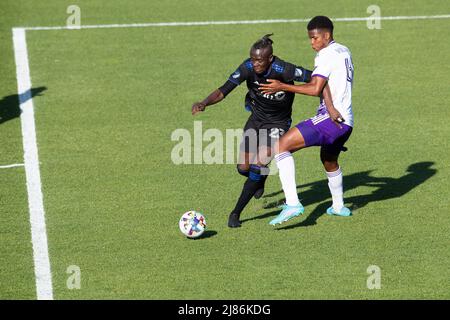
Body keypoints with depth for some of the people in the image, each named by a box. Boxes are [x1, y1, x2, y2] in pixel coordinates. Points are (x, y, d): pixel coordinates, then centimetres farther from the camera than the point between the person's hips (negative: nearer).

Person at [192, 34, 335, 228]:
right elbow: (223, 91, -17)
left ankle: (236, 213, -7)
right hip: (256, 119, 4)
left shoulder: (283, 70, -30)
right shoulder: (248, 68, -20)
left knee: (259, 165, -19)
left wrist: (331, 107, -32)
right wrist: (204, 103, -35)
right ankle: (260, 182, 42)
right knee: (243, 168, 4)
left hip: (278, 124, -4)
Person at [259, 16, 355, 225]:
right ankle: (339, 206, 51)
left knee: (282, 146, -17)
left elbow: (315, 89, -21)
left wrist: (283, 87, -19)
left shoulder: (326, 55, -11)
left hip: (330, 119, -10)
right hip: (346, 121, 10)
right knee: (329, 161, 34)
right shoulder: (344, 52, 17)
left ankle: (292, 204, -28)